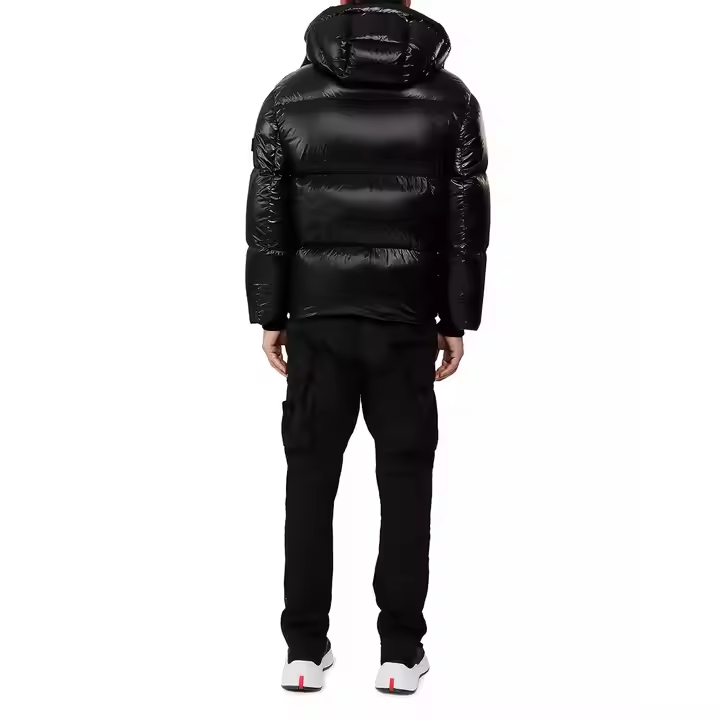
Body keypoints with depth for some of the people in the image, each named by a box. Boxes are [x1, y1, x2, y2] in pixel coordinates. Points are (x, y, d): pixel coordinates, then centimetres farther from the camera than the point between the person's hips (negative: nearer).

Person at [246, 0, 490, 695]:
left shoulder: (290, 98, -1)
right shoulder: (451, 98, -1)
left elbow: (266, 219, -1)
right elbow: (467, 221, -1)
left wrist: (269, 316, 5)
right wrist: (457, 320, 5)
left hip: (317, 319, 1)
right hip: (408, 321, 0)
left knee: (310, 478, 9)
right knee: (405, 480, 7)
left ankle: (305, 650, 12)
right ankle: (401, 652, 10)